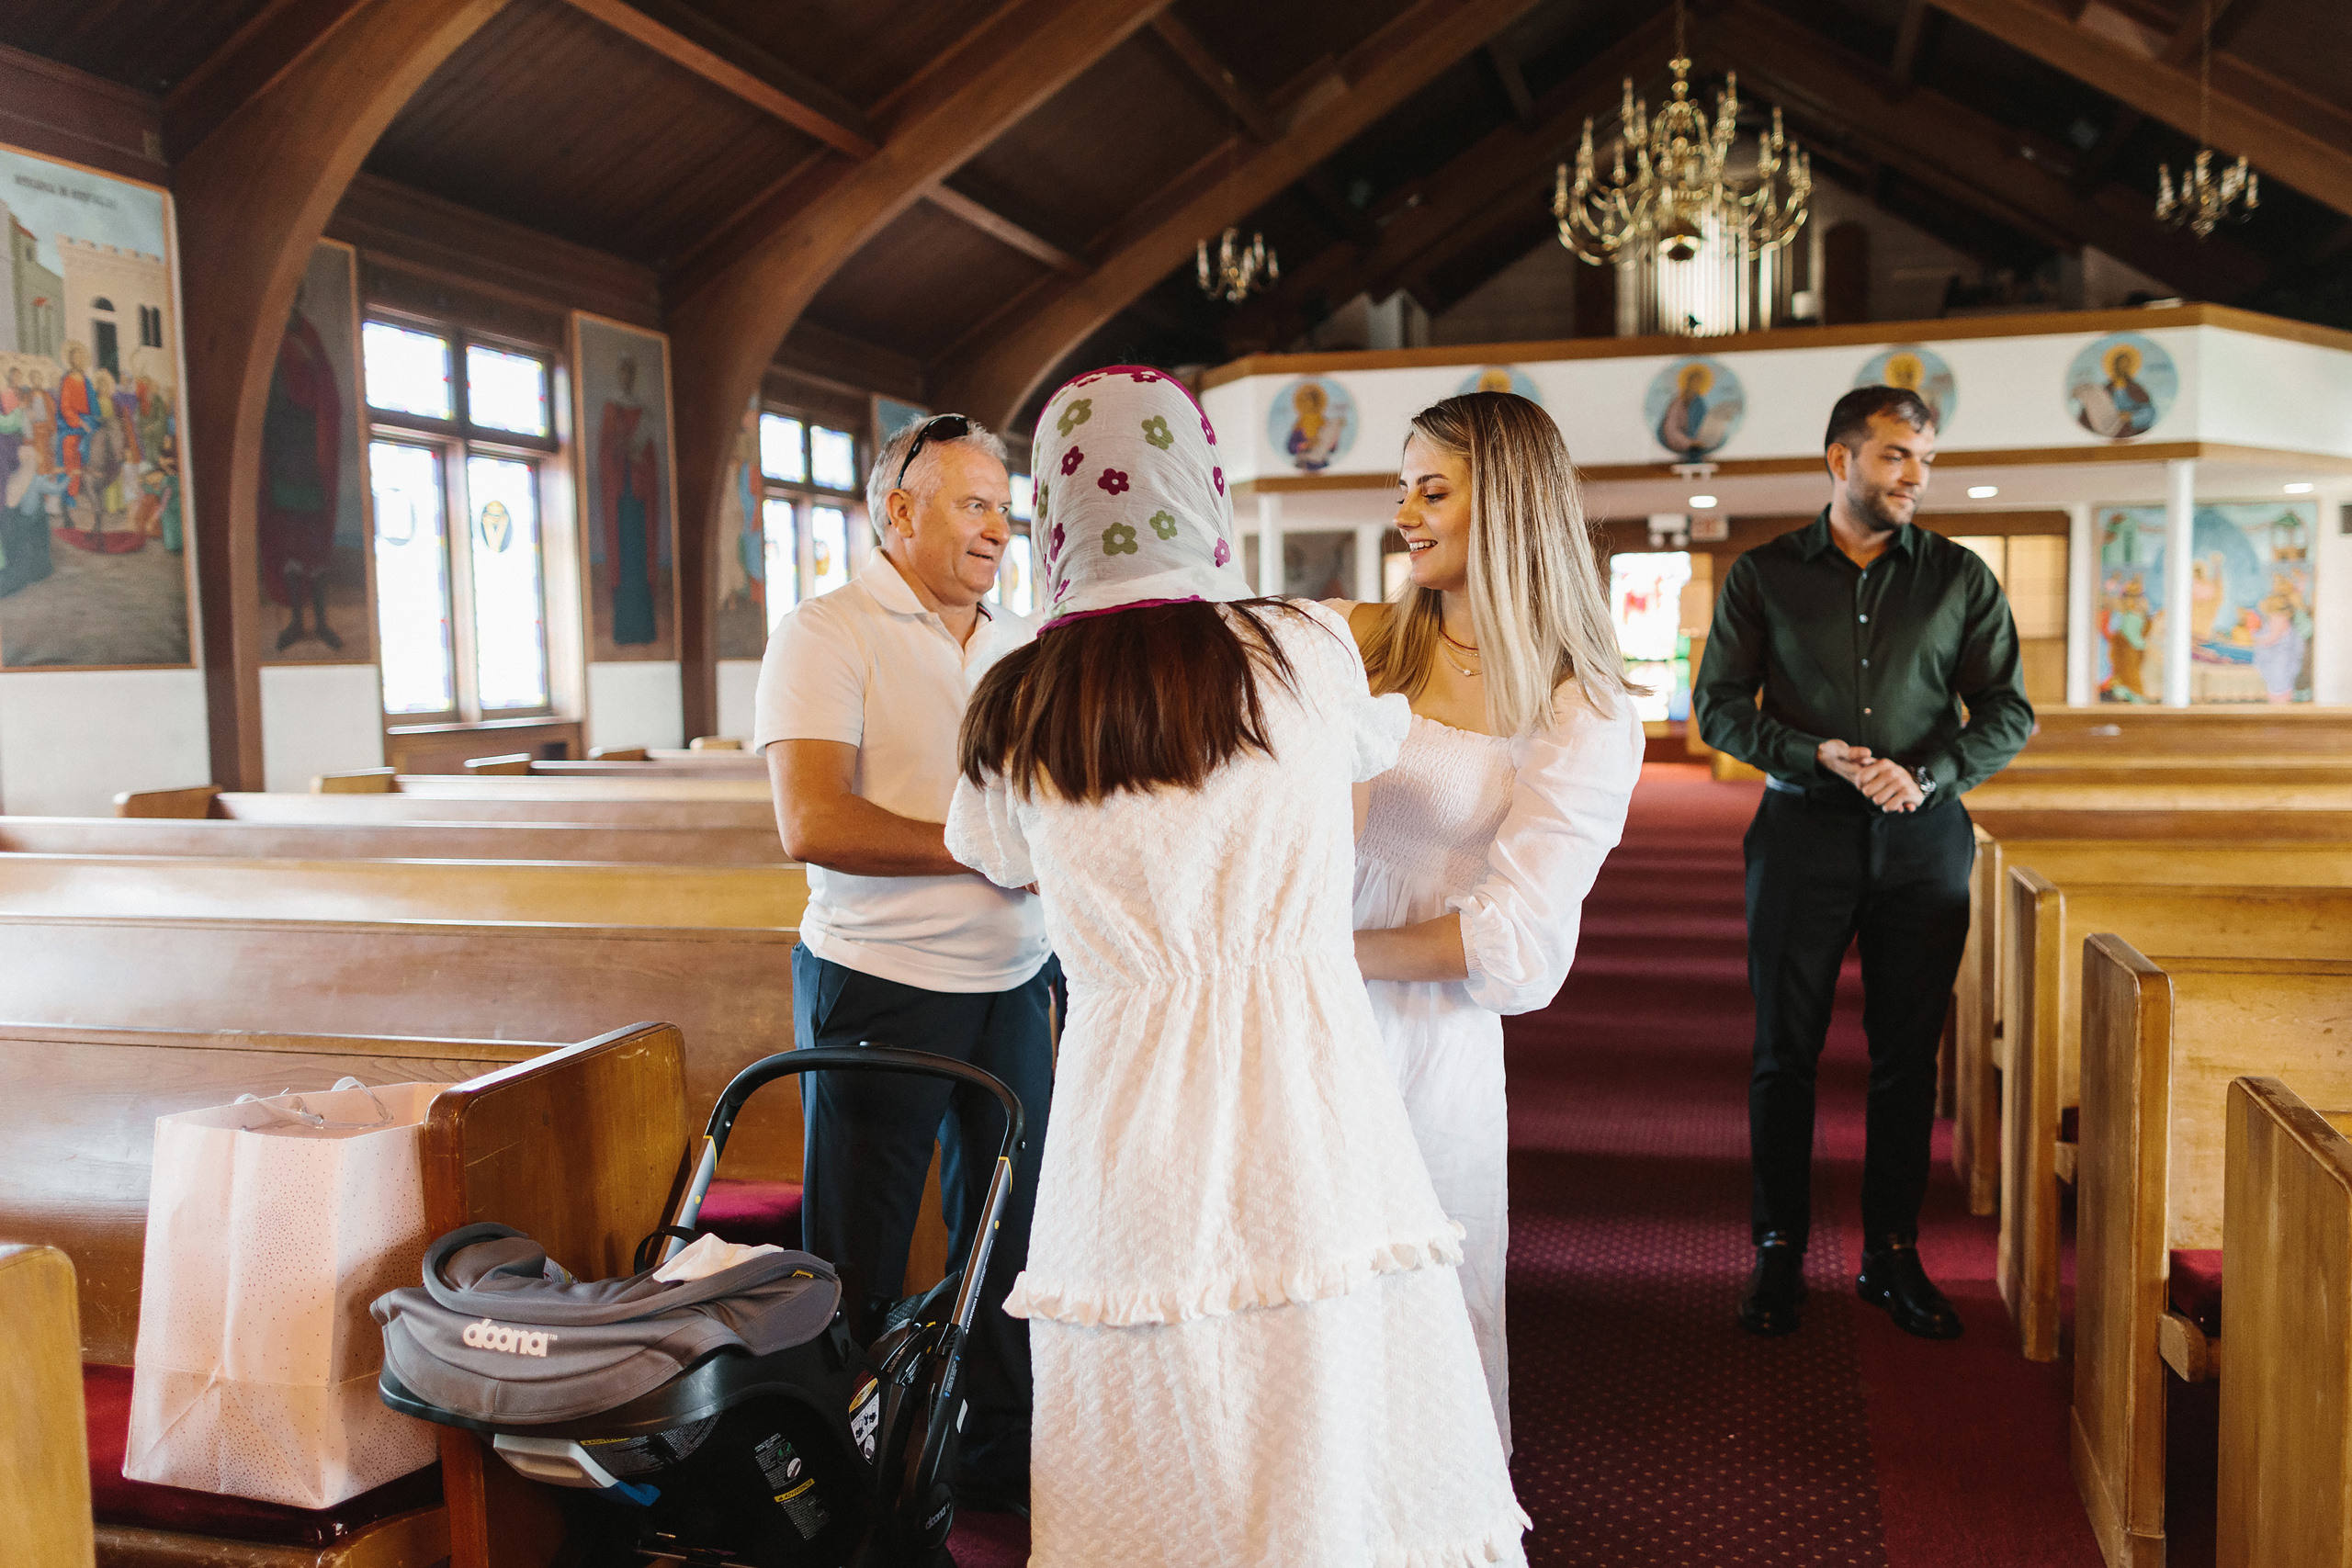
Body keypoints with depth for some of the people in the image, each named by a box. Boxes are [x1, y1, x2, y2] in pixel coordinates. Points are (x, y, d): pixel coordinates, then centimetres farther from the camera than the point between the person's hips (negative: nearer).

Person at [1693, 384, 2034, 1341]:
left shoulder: (1959, 577, 6)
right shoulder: (1764, 575, 3)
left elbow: (2008, 711, 5)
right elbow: (1717, 705, 1)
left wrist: (1928, 776, -13)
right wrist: (1816, 754, -14)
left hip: (1923, 838, 1)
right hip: (1802, 831, -1)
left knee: (1907, 1057, 6)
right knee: (1784, 1052, 3)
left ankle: (1893, 1256, 19)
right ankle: (1778, 1254, 15)